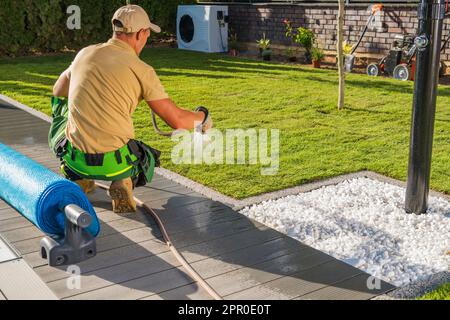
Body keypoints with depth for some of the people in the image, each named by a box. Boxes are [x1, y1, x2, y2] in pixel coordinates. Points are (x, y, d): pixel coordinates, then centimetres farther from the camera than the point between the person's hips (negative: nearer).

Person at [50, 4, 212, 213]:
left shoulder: (85, 54, 6)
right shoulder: (142, 70, -7)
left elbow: (58, 92, 25)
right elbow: (177, 120, -7)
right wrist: (202, 117, 15)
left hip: (75, 159, 3)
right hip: (113, 163, -3)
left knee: (60, 104, 32)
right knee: (148, 160, 33)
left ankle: (78, 178, 21)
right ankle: (124, 181, -2)